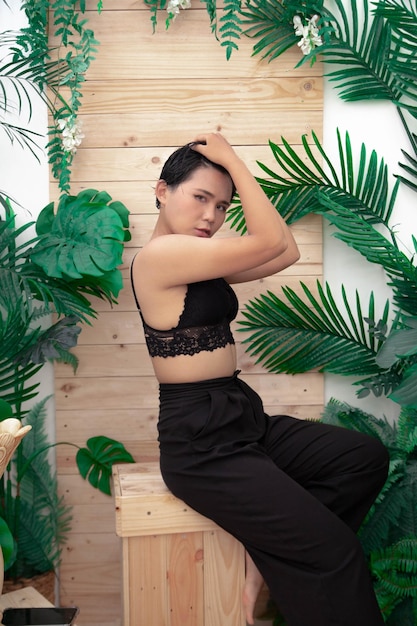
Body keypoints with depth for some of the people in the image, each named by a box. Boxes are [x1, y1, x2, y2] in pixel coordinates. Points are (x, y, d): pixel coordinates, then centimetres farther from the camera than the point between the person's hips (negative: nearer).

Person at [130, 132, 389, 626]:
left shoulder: (200, 261, 12)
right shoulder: (159, 255, -16)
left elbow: (286, 252, 7)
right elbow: (271, 243, -19)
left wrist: (231, 172, 6)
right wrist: (231, 161, -11)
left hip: (243, 419, 10)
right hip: (201, 442, -10)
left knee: (365, 458, 2)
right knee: (333, 549, -13)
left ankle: (268, 550, 2)